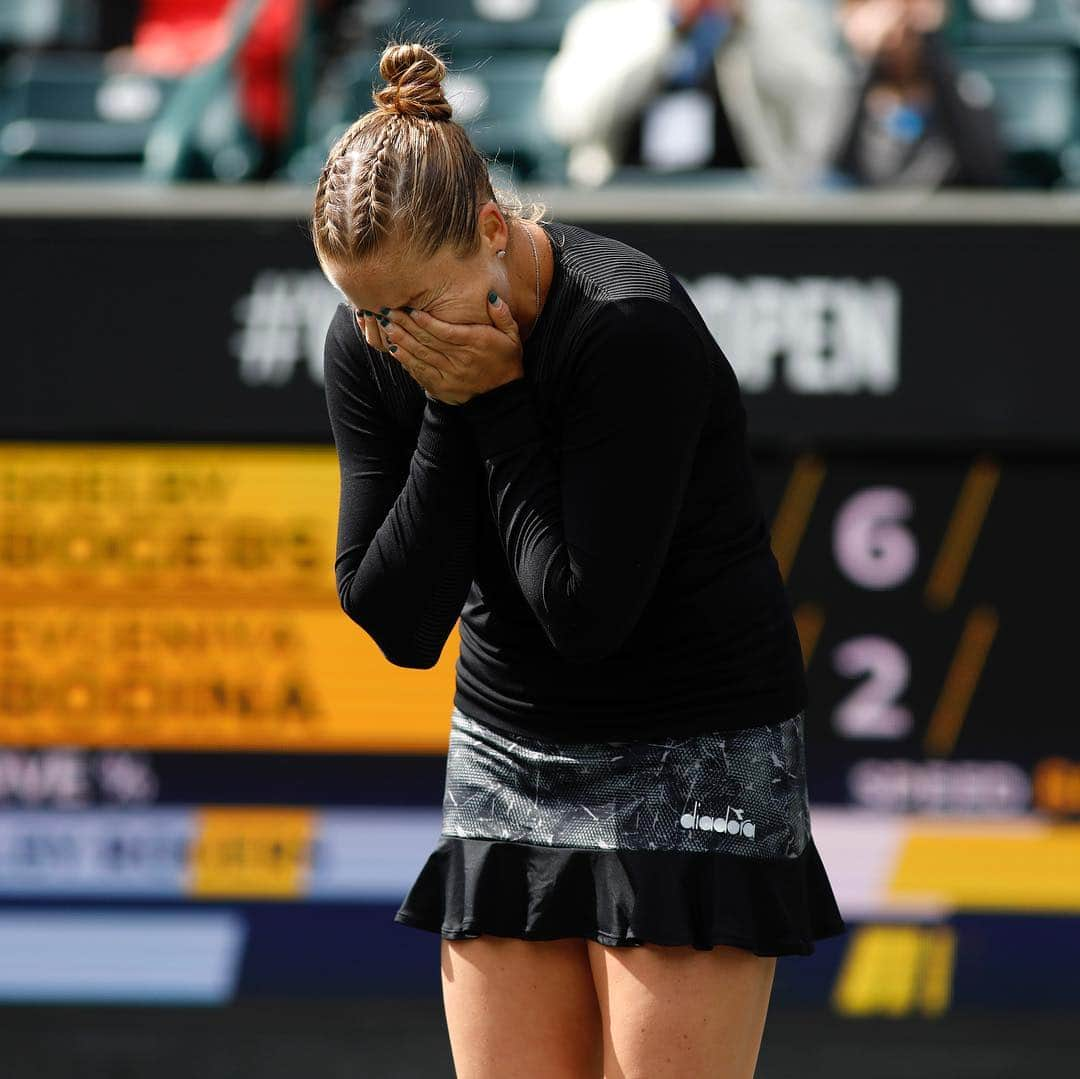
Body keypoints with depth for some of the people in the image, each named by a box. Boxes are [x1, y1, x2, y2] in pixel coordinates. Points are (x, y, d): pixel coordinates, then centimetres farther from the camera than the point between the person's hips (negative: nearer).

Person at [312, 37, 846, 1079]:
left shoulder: (632, 329, -24)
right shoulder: (368, 347, -5)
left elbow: (587, 611, -26)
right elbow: (396, 622, -8)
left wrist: (497, 404, -21)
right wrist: (456, 417, -17)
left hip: (694, 757, -6)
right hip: (507, 753, 6)